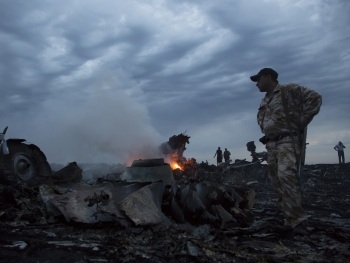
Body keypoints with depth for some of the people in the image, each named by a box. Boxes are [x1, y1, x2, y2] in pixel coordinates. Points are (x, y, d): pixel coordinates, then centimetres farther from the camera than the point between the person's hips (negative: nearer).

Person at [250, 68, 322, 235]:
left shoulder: (289, 90, -2)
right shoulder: (264, 102, 21)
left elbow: (315, 98, -10)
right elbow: (262, 121, 37)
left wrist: (301, 122, -11)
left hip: (288, 140, -8)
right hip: (271, 145, 8)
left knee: (286, 175, -25)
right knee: (278, 183, 3)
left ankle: (298, 221, -18)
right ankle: (291, 222, 8)